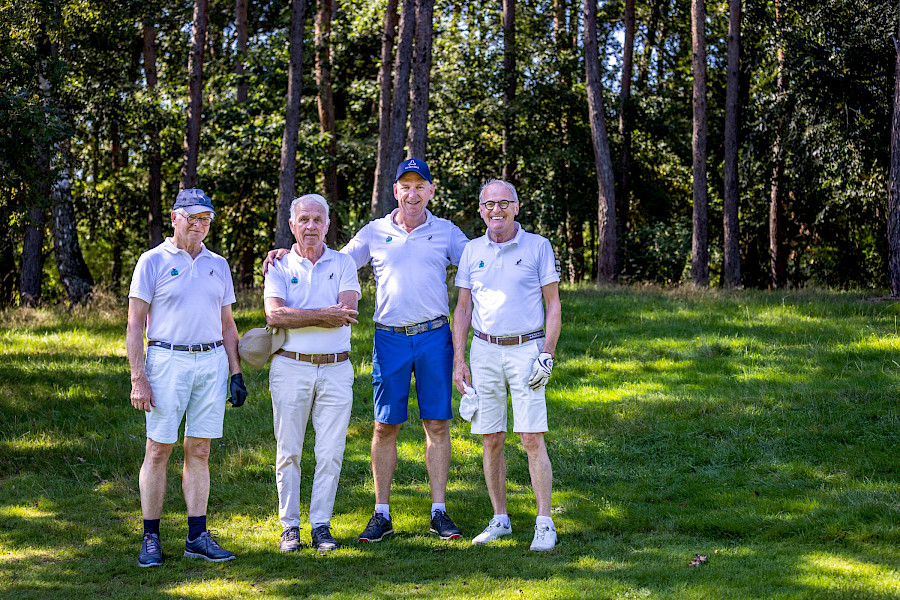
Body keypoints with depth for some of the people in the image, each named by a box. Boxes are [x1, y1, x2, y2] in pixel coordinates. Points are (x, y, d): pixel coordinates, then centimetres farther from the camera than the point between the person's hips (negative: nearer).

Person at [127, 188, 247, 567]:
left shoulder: (218, 265, 15)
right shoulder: (153, 262, 1)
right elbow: (134, 325, -3)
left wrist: (236, 372, 11)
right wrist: (138, 378, -11)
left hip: (211, 363, 4)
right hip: (167, 361, -4)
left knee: (199, 451, 4)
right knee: (158, 450, -3)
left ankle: (197, 537, 8)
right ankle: (151, 539, 3)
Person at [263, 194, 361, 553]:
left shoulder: (343, 264, 8)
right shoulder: (279, 267, 6)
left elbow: (347, 310, -9)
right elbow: (274, 315, -11)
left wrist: (298, 316, -11)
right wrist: (325, 314, -14)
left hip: (335, 369, 1)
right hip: (290, 367, 0)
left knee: (331, 452, -1)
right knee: (288, 451, 1)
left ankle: (321, 525, 7)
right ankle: (290, 526, 9)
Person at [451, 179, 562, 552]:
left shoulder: (538, 247, 1)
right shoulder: (472, 251, 9)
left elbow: (553, 305, 2)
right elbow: (462, 309, 12)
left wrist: (547, 354, -8)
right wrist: (459, 362, 5)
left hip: (526, 349, -3)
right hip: (484, 352, 3)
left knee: (532, 439, -9)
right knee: (491, 440, 4)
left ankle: (545, 524, -6)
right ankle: (500, 520, 14)